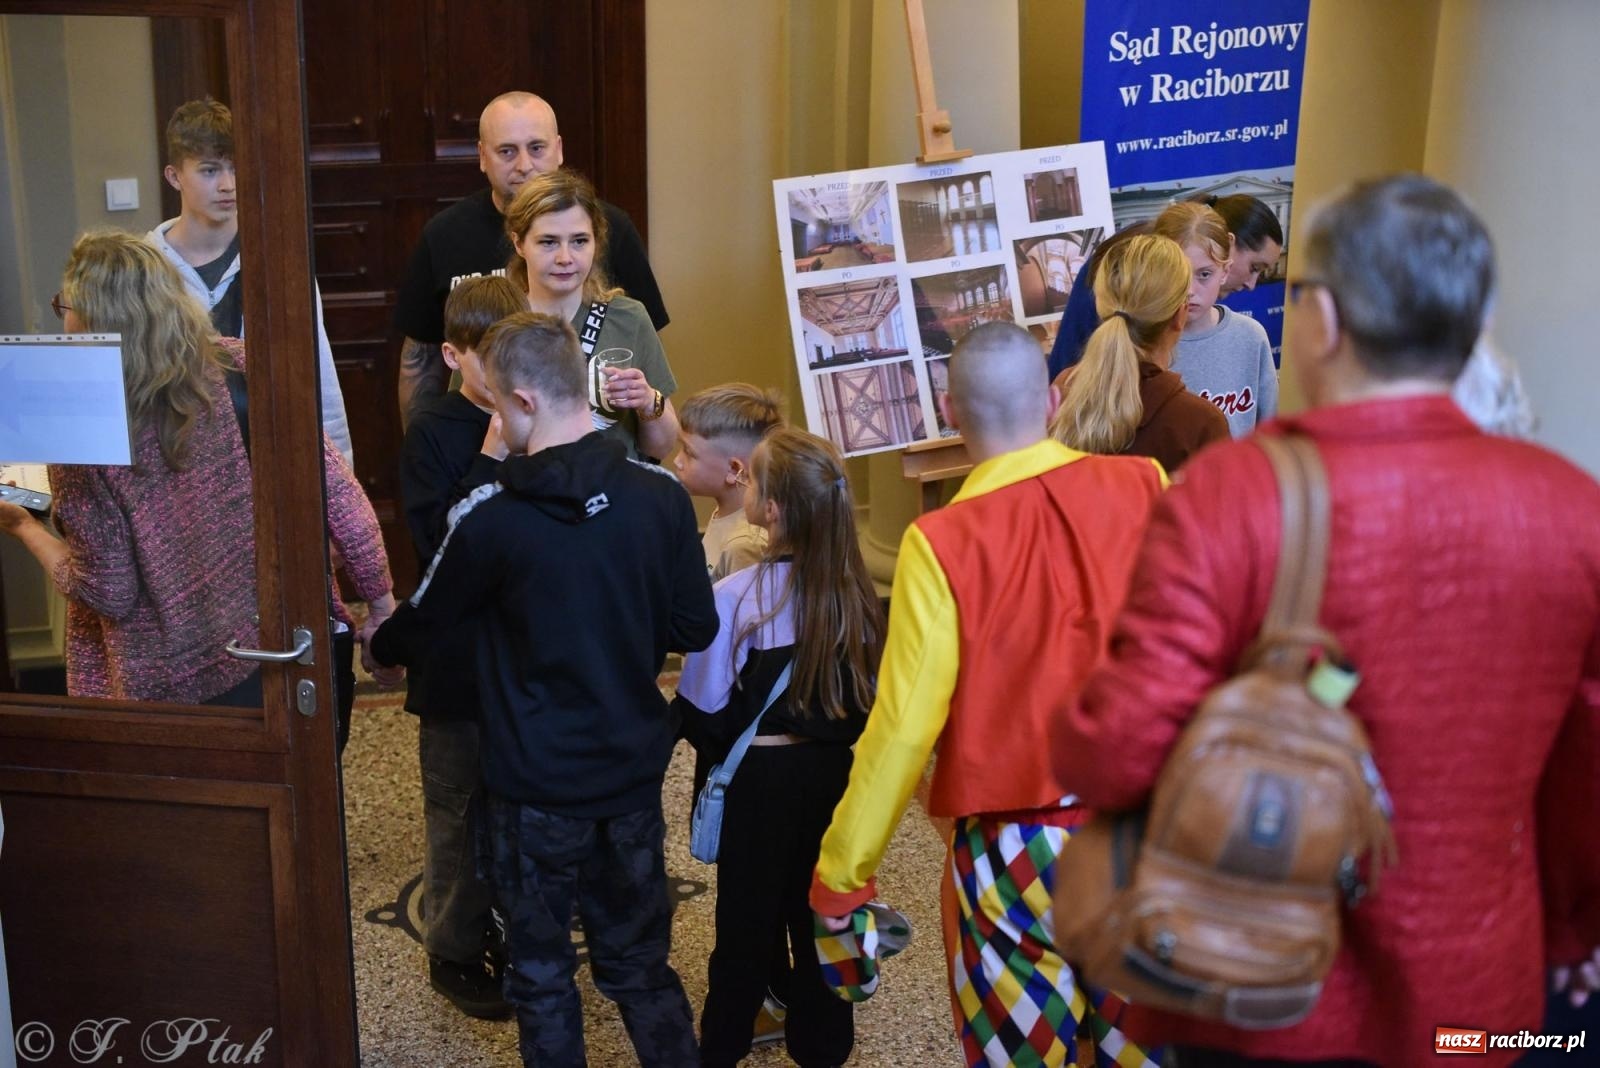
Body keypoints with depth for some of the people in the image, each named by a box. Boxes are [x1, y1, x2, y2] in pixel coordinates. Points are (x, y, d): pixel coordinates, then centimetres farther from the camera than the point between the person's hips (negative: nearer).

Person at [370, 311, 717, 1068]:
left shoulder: (488, 518, -17)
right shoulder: (660, 496, -9)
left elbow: (418, 629, -1)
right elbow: (696, 631, -1)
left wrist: (380, 647, 22)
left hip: (536, 785, -3)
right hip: (633, 773, 4)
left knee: (541, 973, 15)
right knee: (640, 962, 19)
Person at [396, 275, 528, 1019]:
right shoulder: (434, 431, -10)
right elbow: (438, 541, -22)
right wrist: (493, 456, -25)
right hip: (461, 656, -4)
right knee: (462, 808, 9)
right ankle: (453, 950, 26)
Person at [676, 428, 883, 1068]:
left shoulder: (737, 595, -19)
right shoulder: (855, 590, -6)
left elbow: (701, 711, -11)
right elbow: (872, 689, 2)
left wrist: (719, 746, 8)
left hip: (762, 775, -3)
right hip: (837, 770, 4)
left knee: (747, 920, 12)